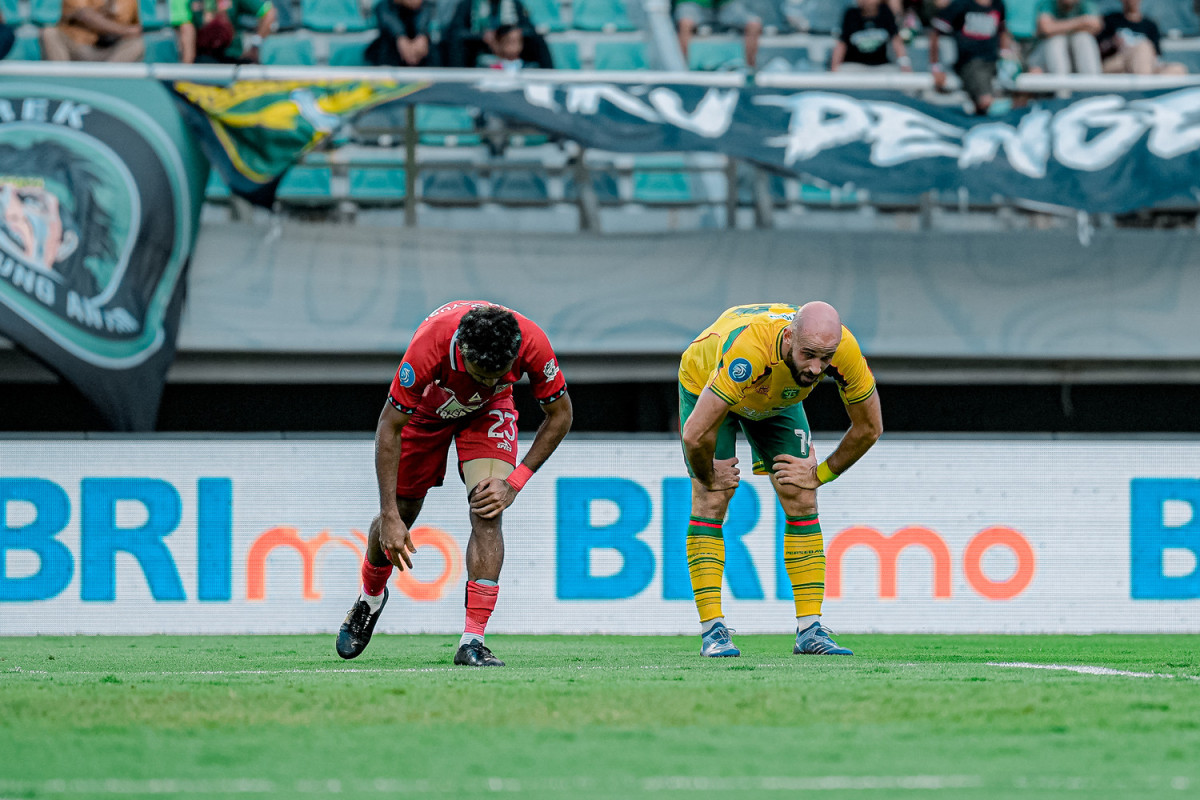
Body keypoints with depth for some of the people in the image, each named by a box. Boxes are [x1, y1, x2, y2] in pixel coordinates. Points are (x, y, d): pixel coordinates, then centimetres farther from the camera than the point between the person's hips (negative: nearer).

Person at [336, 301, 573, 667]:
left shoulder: (532, 343, -37)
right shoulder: (429, 347, -42)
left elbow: (560, 414, -17)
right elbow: (389, 428, -29)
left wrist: (514, 483, -23)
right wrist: (390, 517, -31)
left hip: (488, 411, 1)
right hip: (428, 407, -1)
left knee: (488, 512, -20)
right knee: (400, 513, 6)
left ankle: (472, 642, -20)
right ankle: (370, 598, 39)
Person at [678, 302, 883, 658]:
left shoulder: (845, 351, -34)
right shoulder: (748, 351, -48)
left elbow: (869, 427, -15)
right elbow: (695, 434, -43)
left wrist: (820, 475, -9)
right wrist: (709, 477, -25)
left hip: (778, 399, 4)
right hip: (705, 385, -4)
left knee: (801, 501, -5)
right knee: (711, 502, -15)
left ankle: (810, 629, -2)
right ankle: (712, 630, -13)